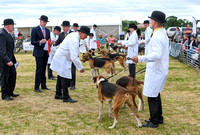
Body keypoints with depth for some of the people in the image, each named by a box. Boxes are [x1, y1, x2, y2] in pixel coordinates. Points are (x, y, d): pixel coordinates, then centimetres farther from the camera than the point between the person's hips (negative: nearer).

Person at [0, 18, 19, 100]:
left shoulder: (7, 34, 12)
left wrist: (12, 59, 18)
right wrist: (7, 61, -32)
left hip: (10, 59, 10)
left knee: (13, 74, 15)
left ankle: (10, 92, 28)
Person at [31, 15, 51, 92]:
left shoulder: (47, 30, 15)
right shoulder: (35, 30, -3)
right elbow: (32, 42, -8)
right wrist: (40, 42, -25)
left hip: (46, 52, 6)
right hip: (39, 52, -6)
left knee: (44, 69, 10)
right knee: (39, 69, -7)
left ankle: (43, 85, 18)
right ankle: (36, 87, -2)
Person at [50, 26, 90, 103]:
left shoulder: (73, 35, 5)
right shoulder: (74, 41, -26)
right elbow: (74, 57, -29)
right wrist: (81, 68, -20)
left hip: (61, 58, 11)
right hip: (62, 60, -11)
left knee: (61, 77, 16)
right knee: (66, 78, -7)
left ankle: (58, 95, 26)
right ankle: (66, 97, 0)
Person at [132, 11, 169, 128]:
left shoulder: (157, 37, -23)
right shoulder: (164, 34, 11)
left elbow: (156, 55, -34)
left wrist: (140, 59, -38)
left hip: (155, 72, -11)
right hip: (161, 69, 11)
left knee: (152, 97, 0)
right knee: (156, 95, 20)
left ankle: (154, 122, 11)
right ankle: (159, 118, 32)